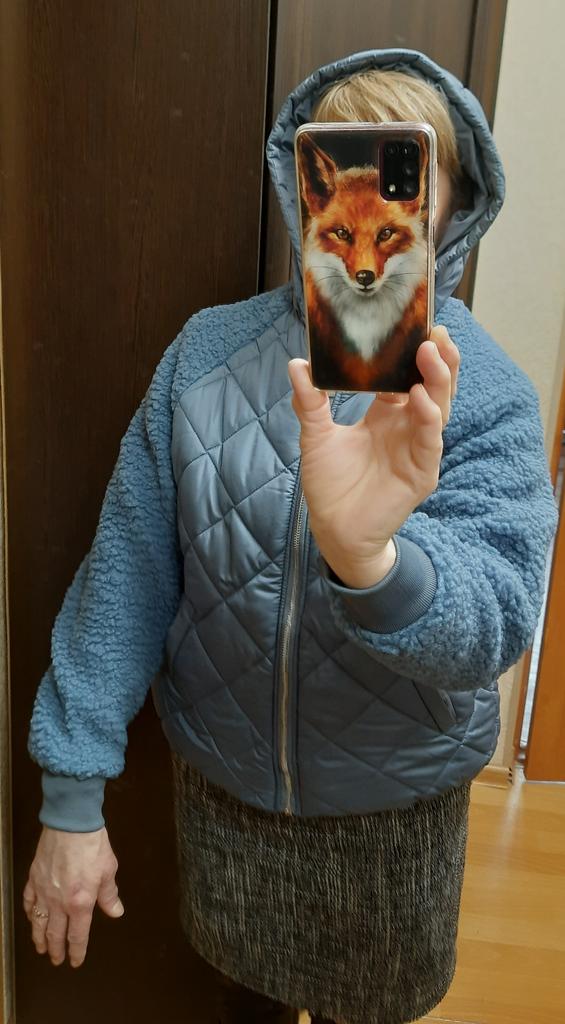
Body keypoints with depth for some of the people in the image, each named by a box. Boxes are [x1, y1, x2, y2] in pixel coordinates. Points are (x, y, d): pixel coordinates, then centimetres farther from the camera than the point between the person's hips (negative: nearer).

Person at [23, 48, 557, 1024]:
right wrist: (70, 795, -11)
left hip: (396, 806, 0)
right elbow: (127, 569, -12)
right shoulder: (209, 349, -12)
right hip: (220, 780, 1)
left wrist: (368, 558, -50)